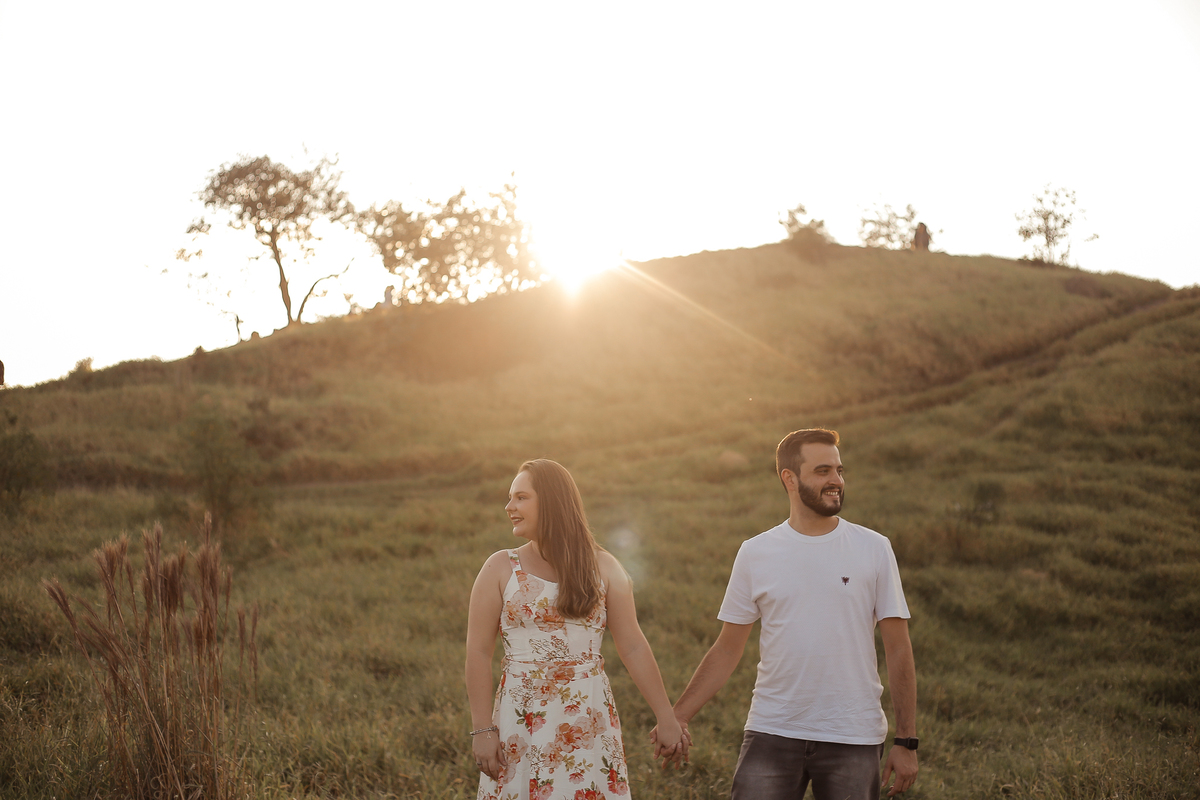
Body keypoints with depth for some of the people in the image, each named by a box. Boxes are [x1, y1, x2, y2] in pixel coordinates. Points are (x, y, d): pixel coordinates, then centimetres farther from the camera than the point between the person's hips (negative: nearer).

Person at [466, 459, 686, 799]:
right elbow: (478, 652, -1)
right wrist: (482, 730, -7)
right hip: (522, 720, -1)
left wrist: (666, 719, -1)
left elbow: (633, 647, 1)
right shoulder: (500, 569, 1)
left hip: (589, 720, 1)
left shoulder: (603, 567, 3)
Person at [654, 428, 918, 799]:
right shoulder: (756, 553, 3)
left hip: (853, 740, 0)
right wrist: (677, 716, -2)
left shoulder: (874, 549, 1)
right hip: (772, 733, 0)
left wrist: (906, 741, -3)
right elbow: (727, 650, 7)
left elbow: (898, 650, 2)